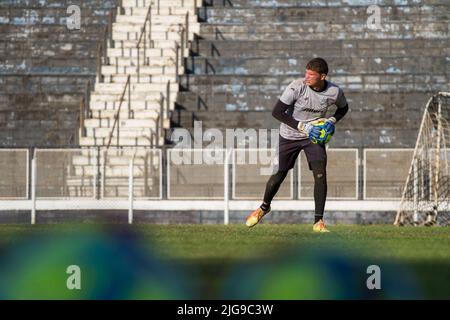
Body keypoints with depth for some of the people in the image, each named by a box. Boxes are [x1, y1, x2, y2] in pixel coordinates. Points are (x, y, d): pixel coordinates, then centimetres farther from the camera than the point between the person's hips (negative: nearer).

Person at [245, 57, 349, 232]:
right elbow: (277, 112, -24)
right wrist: (302, 126, -29)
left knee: (320, 174, -16)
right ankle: (264, 207, 35)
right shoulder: (297, 87, -25)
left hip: (315, 137, 1)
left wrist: (332, 121, -12)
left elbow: (343, 108, 8)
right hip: (290, 136, -1)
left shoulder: (334, 92, -15)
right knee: (279, 175, 5)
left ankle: (318, 221, -8)